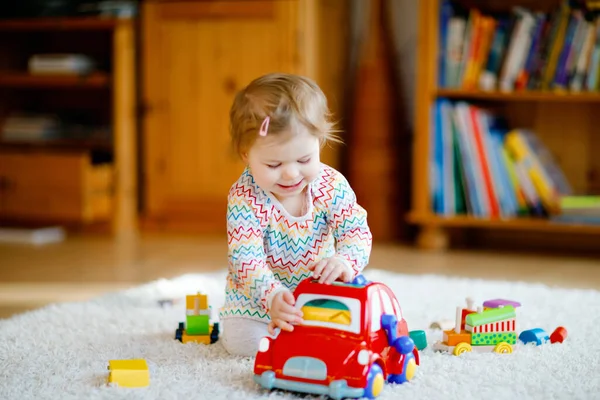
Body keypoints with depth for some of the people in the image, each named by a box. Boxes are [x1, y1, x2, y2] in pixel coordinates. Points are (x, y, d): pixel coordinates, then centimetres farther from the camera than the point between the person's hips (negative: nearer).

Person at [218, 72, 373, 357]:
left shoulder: (333, 185, -16)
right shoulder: (244, 198, -26)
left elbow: (357, 233, -20)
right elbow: (246, 259, -32)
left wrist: (345, 262, -45)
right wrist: (273, 297, -52)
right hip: (257, 298, -2)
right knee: (243, 341, -23)